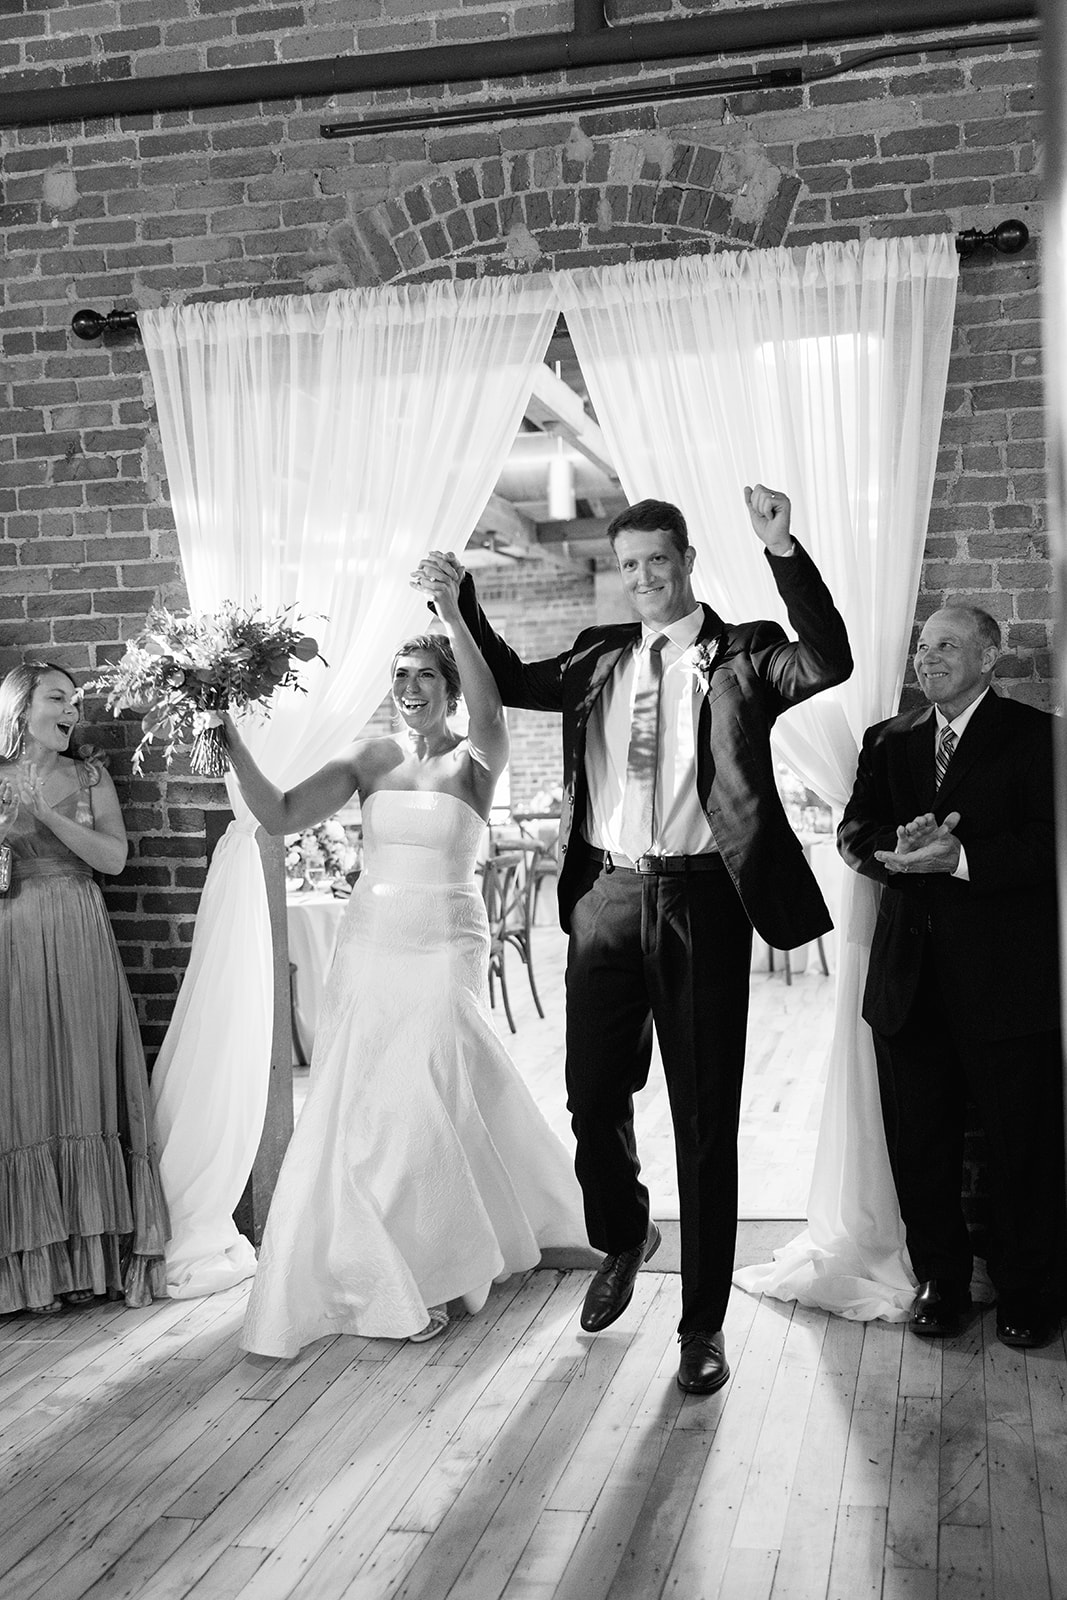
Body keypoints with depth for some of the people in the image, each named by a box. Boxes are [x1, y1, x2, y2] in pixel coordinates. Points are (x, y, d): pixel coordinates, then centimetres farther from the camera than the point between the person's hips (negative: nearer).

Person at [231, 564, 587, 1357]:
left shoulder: (475, 759, -5)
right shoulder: (369, 758, 5)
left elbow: (489, 711, -29)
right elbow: (280, 816, -3)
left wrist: (455, 617, -39)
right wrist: (235, 747, -16)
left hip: (446, 949, -4)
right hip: (369, 946, 4)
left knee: (423, 1108, -2)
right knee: (355, 1110, 5)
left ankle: (428, 1274, 18)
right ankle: (379, 1274, 23)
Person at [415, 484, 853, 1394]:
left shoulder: (741, 655, 0)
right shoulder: (599, 658, 12)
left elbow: (829, 663, -18)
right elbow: (511, 681, 24)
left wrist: (785, 552, -27)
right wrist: (460, 596, 12)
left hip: (700, 901, -4)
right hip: (606, 899, 4)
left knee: (706, 1120, 5)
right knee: (594, 1099, 12)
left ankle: (704, 1324, 19)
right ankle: (624, 1239, 42)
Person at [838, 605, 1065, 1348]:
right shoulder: (888, 742, 14)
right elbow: (853, 833, 6)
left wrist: (961, 857, -24)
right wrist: (900, 846, -16)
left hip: (1007, 983, -4)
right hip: (910, 980, 4)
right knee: (919, 1146, 11)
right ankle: (940, 1281, 28)